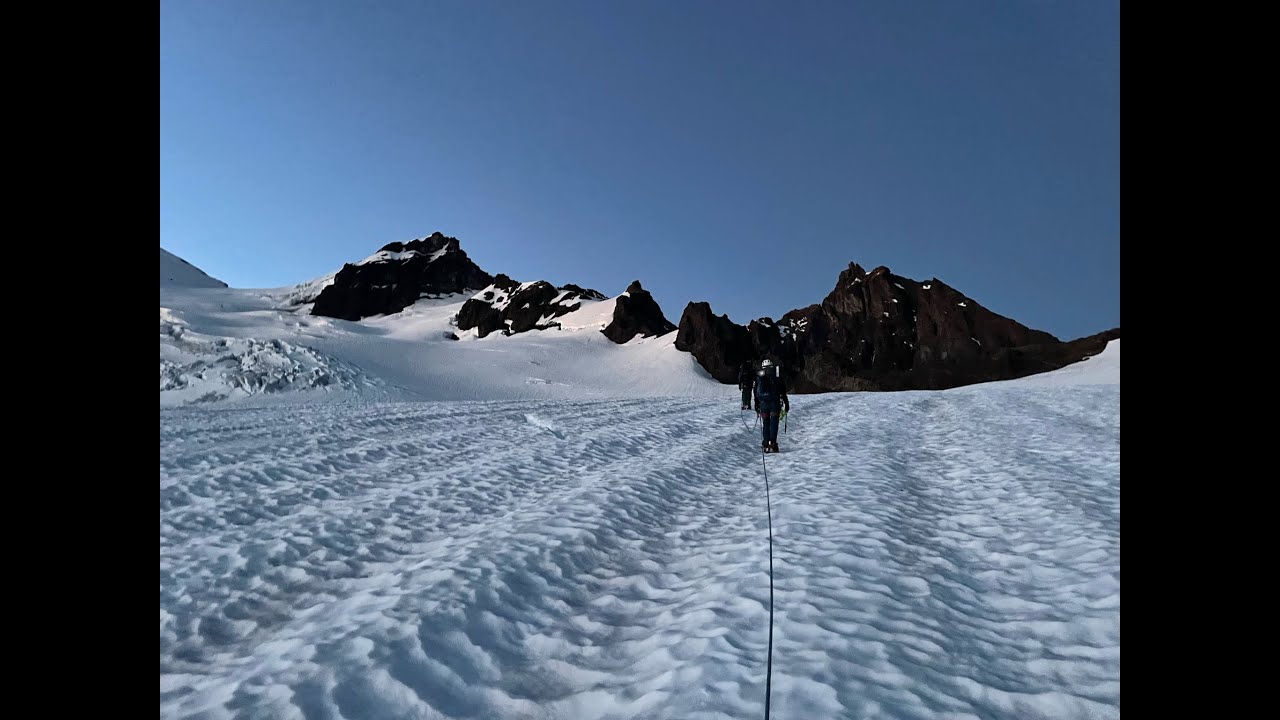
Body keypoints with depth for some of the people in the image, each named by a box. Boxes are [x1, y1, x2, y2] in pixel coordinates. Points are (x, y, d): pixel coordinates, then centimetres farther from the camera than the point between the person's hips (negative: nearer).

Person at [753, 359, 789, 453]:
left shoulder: (758, 376, 10)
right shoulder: (777, 375, 7)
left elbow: (756, 393, 11)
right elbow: (783, 392, 5)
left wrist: (756, 405, 18)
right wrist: (786, 403, 10)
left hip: (763, 403, 1)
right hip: (775, 402, -1)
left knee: (766, 423, 8)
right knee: (774, 422, 2)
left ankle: (766, 444, 3)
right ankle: (773, 442, -10)